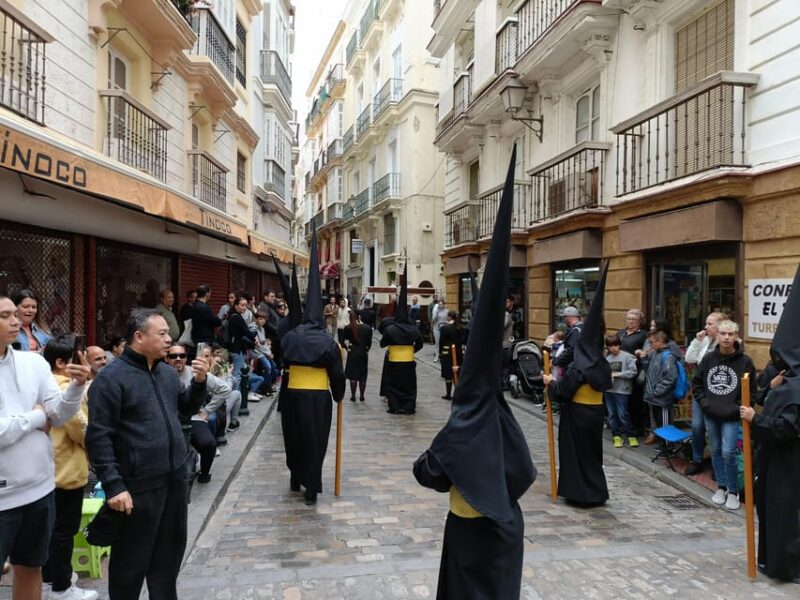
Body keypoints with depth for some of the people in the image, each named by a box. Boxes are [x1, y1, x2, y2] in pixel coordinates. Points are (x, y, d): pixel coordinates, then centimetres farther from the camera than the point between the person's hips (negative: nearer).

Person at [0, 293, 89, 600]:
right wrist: (36, 416, -9)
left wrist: (77, 386, -19)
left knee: (30, 567, 22)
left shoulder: (34, 362, 1)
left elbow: (58, 416, -1)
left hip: (40, 487, 5)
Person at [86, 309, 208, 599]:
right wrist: (113, 486, -19)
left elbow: (187, 408, 18)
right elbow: (99, 436, -16)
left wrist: (199, 382, -1)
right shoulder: (112, 377, -14)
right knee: (132, 558, 10)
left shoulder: (168, 371, 8)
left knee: (170, 549, 20)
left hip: (175, 478, 7)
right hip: (139, 485, -7)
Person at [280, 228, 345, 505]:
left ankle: (295, 480, 35)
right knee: (315, 440, 7)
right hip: (319, 396, -2)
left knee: (295, 437, 20)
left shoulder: (290, 337, -4)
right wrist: (338, 395, 9)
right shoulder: (329, 342, -9)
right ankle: (311, 488, 9)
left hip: (293, 394, 2)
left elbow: (282, 363, 4)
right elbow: (337, 374, -5)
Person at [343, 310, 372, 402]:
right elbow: (369, 343, -1)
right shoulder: (368, 328, -7)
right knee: (362, 376, 12)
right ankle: (362, 396, 18)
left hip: (352, 353, -1)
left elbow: (345, 341, -4)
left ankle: (353, 396, 11)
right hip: (363, 353, 1)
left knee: (353, 375, 7)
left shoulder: (348, 328, -11)